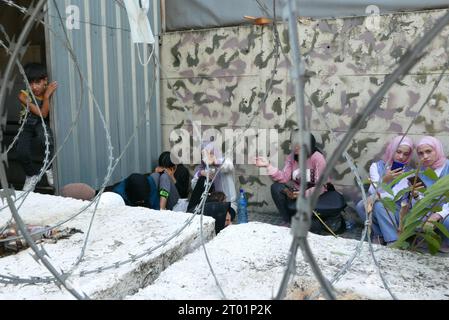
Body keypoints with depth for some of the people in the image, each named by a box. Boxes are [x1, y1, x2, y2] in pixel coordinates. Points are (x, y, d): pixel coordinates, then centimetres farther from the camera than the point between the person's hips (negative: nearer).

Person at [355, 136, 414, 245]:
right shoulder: (376, 166, 2)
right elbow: (374, 191, -11)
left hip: (397, 212, -2)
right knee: (361, 206, -28)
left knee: (380, 205, -32)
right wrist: (384, 180, -33)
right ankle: (379, 235, -8)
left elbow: (397, 194, -16)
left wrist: (377, 197, -35)